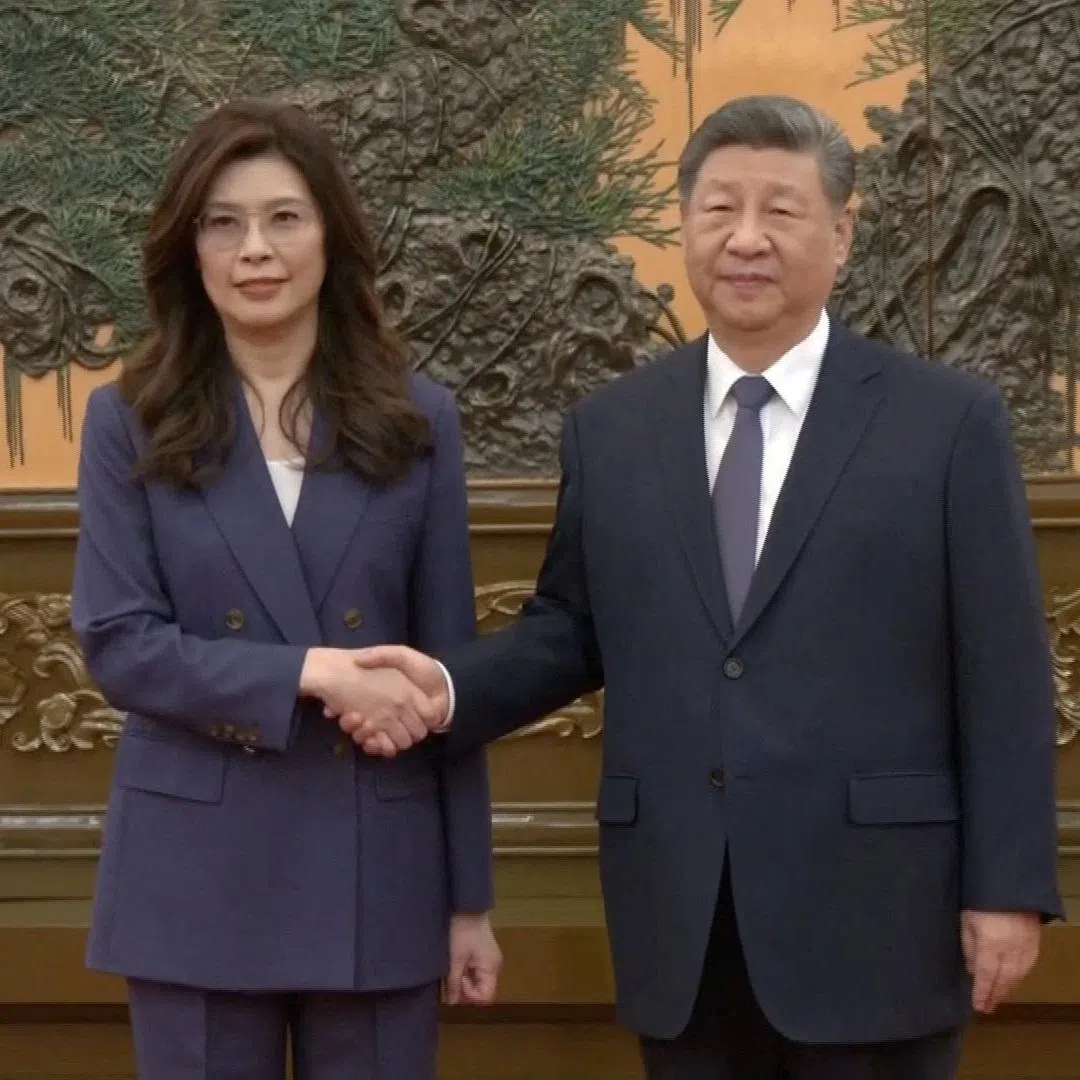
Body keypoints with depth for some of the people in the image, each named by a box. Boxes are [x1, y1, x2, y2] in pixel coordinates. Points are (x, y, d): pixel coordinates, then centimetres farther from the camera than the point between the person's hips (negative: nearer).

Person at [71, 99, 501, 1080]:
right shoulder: (131, 424, 1)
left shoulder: (416, 419, 4)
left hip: (376, 869, 1)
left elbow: (447, 670, 5)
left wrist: (469, 895, 3)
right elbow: (116, 644, -7)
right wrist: (309, 671, -19)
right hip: (197, 874, -1)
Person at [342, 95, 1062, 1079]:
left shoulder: (950, 419, -1)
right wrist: (452, 688, -6)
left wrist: (1009, 888, -7)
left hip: (872, 912, -3)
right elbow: (572, 628, 13)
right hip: (678, 920, 3)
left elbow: (1003, 673, -3)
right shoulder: (610, 427, 8)